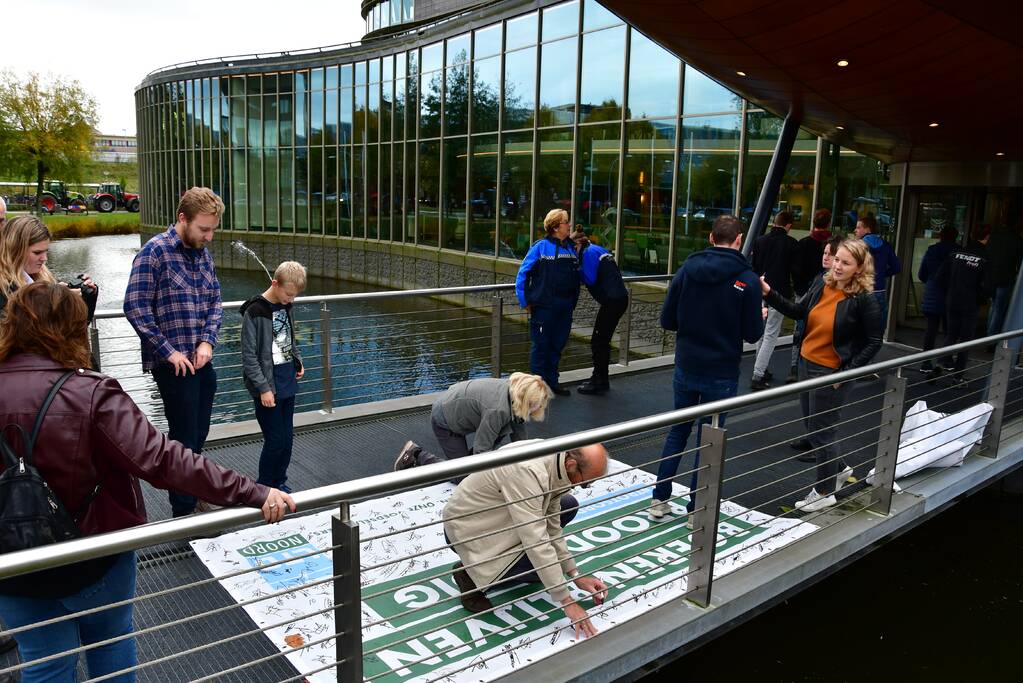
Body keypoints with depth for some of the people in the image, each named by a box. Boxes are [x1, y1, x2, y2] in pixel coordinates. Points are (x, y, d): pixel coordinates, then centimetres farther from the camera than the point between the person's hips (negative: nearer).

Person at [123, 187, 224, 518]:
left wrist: (207, 341, -3)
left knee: (198, 435, 17)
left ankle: (195, 498, 34)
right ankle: (184, 513, 16)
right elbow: (135, 306, -16)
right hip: (174, 363, -7)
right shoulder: (155, 251, -12)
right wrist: (169, 351, -16)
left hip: (202, 361, 7)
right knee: (184, 438, 2)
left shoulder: (202, 253, 9)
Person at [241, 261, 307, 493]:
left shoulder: (286, 306, 6)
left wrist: (298, 362, 8)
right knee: (275, 440, -3)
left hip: (288, 380, 7)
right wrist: (263, 388, -16)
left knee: (287, 437, 12)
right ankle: (264, 488, 15)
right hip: (268, 383, -7)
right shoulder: (255, 311, -15)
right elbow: (249, 356, -14)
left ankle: (279, 482, 28)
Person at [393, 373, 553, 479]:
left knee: (502, 430, -1)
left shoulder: (514, 392, -11)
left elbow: (519, 435, 0)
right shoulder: (498, 410, -37)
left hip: (456, 407, 8)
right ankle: (417, 455, 9)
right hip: (443, 419, -8)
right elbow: (482, 448, -28)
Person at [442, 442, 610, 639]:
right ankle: (472, 575, -3)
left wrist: (576, 576, -3)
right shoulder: (527, 471, -35)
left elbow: (551, 526, 1)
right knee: (542, 564, -19)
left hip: (499, 515, 9)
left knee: (568, 505, 5)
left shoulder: (555, 463, -8)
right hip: (467, 528, -8)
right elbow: (536, 541, -35)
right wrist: (567, 601, -30)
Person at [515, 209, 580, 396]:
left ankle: (552, 382, 27)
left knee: (557, 345, 14)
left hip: (565, 308, 6)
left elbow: (577, 275, 18)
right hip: (544, 307, -6)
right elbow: (523, 274, -7)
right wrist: (525, 302, -8)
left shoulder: (570, 248, 9)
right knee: (541, 346, 2)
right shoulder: (541, 247, -8)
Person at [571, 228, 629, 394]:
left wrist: (576, 270, 0)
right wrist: (580, 272, 11)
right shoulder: (597, 250, 20)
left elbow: (590, 279, -15)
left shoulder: (589, 252, -9)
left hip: (612, 301, -10)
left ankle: (599, 382, 4)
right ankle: (600, 379, 24)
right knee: (603, 341, 16)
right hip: (619, 298, 10)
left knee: (598, 341, -2)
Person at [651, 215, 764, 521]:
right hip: (721, 373, -3)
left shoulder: (686, 270, -4)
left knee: (677, 432, 18)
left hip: (685, 368, 3)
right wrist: (761, 318, 13)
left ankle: (660, 499, 23)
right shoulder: (747, 280, -12)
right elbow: (752, 334, -8)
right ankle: (696, 512, 18)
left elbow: (667, 320, -1)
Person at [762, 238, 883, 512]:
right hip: (807, 364, 6)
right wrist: (769, 293, -3)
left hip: (831, 374, -6)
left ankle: (824, 492, 24)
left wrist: (848, 372, -13)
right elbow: (798, 311, 9)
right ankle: (839, 468, 45)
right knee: (814, 428, 19)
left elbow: (873, 343, -9)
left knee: (822, 432, 5)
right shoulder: (822, 284, 0)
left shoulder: (865, 300, -16)